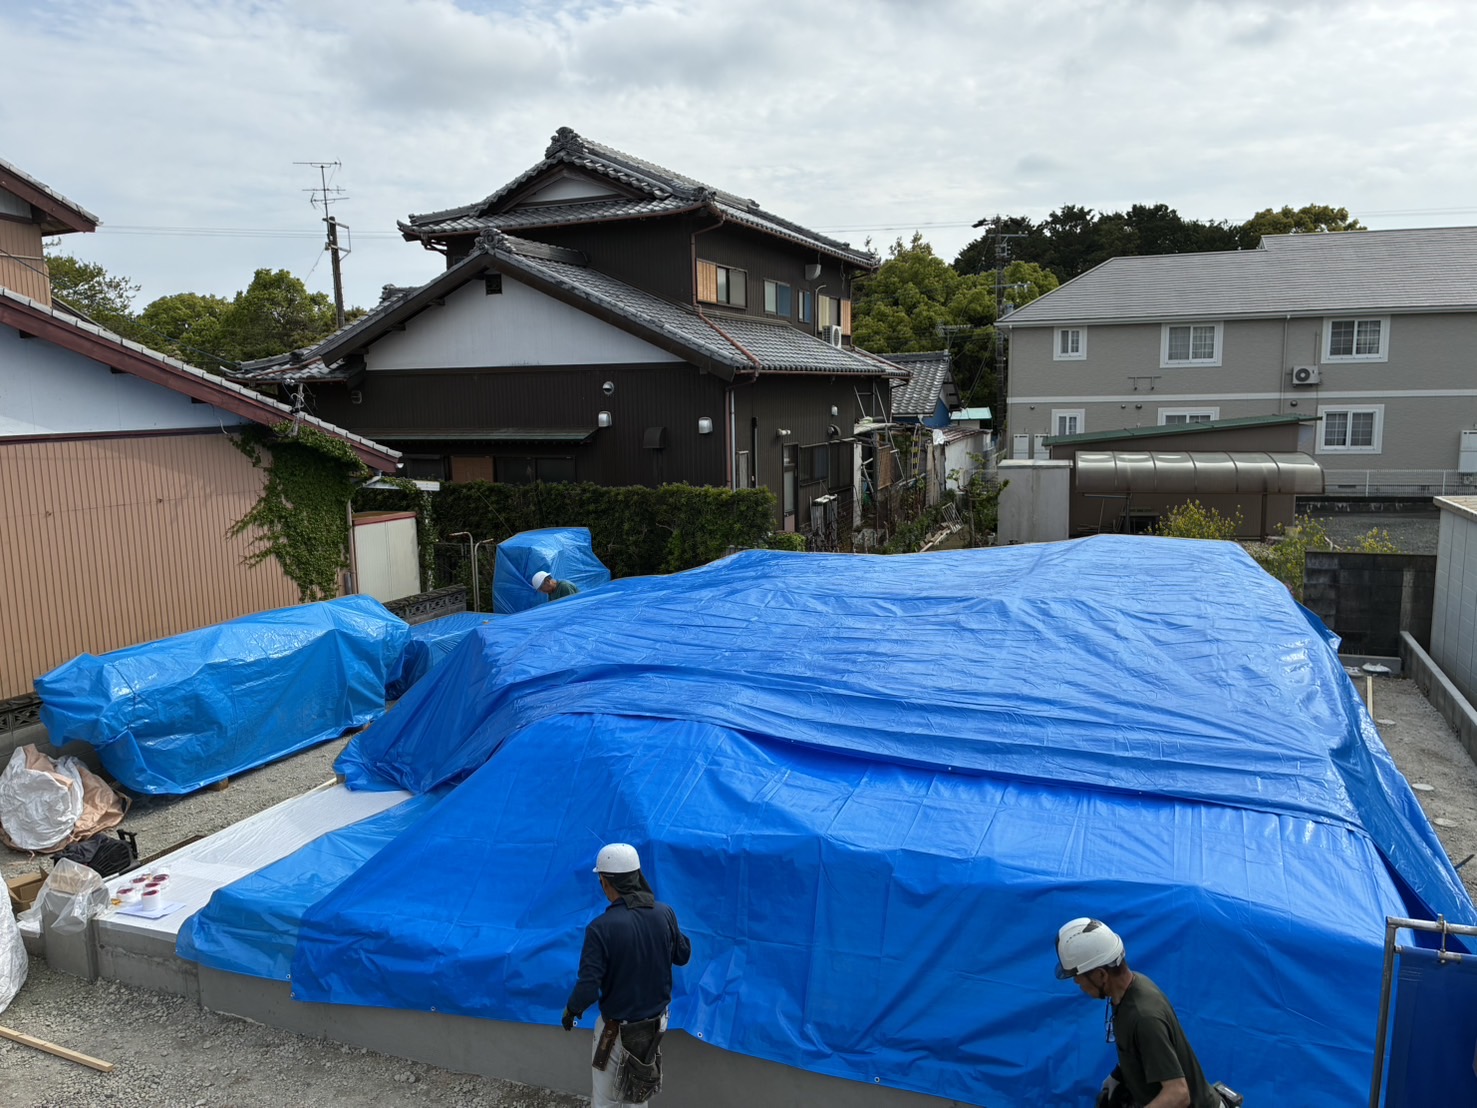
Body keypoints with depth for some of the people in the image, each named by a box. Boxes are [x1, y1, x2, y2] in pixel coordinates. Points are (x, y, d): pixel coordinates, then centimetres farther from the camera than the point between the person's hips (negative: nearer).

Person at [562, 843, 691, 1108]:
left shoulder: (601, 927, -27)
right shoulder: (665, 913, -13)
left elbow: (588, 988, -24)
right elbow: (682, 956, 3)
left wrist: (571, 1010, -4)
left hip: (618, 1026, -4)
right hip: (656, 1019, 5)